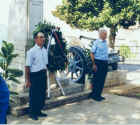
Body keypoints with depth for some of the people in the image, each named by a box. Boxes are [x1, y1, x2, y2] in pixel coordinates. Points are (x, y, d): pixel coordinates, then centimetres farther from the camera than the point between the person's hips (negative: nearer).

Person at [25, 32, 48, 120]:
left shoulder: (45, 50, 7)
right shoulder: (31, 51, -13)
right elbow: (27, 67, -14)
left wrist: (45, 75, 14)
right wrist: (27, 80, -14)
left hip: (43, 75, 7)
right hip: (35, 75, -7)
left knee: (42, 94, 14)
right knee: (34, 95, 3)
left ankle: (39, 111, 30)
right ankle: (32, 113, 19)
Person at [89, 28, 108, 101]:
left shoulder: (105, 42, 12)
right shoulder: (96, 42, -9)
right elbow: (92, 53, -11)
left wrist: (106, 62, 13)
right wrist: (94, 64, -15)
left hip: (105, 63, 7)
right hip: (98, 62, -7)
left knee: (102, 80, 10)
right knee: (97, 80, -2)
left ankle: (99, 95, 20)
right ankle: (94, 95, 8)